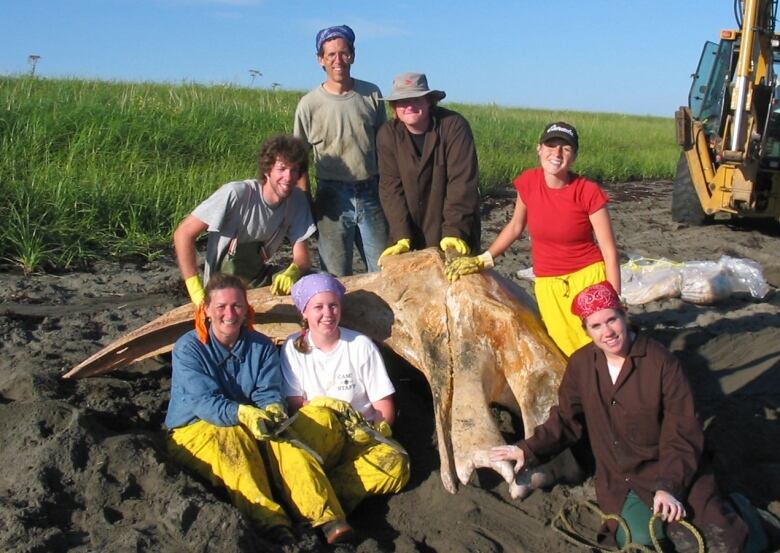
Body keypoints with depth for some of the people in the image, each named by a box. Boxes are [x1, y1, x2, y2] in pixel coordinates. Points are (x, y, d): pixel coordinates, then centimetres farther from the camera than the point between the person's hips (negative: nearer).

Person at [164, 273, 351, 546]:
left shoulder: (262, 347, 4)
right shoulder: (188, 349, -9)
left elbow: (269, 392, -7)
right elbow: (204, 401, -21)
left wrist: (273, 409, -33)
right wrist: (243, 415, -39)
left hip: (248, 429, 3)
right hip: (195, 430, -3)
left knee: (282, 438, -29)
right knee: (233, 437, -37)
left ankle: (329, 519, -42)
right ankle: (271, 524, -51)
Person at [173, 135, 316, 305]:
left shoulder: (297, 200, -8)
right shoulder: (236, 194, -25)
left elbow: (303, 257, -6)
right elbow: (183, 234, -22)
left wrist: (292, 272, -31)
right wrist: (197, 292, -27)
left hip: (260, 278, 5)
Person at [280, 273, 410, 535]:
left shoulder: (361, 346, 0)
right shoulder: (294, 348, 3)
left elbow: (385, 408, 1)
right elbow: (296, 406, -1)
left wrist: (369, 433, -17)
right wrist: (321, 426, -20)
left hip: (362, 438, 1)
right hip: (314, 440, -1)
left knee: (395, 464, -31)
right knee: (320, 415, -36)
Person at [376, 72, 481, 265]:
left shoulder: (454, 126, -13)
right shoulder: (388, 135, -4)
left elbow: (462, 182, -18)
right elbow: (391, 187, -8)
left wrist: (454, 232, -25)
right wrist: (402, 237, -16)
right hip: (412, 237, 2)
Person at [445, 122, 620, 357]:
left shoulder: (588, 192, -14)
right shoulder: (528, 182, -5)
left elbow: (610, 251, -10)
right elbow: (516, 226, 13)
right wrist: (482, 259, 7)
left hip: (589, 278, -2)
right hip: (548, 285, 2)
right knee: (570, 354, -1)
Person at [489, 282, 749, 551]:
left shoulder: (661, 362, -14)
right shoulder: (580, 365, -2)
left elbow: (682, 433, -12)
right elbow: (565, 420, 8)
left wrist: (669, 487, -22)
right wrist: (529, 450, -4)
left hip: (666, 470, -2)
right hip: (618, 481, 3)